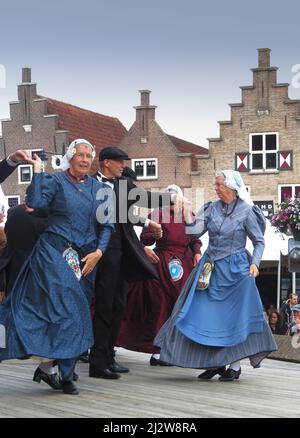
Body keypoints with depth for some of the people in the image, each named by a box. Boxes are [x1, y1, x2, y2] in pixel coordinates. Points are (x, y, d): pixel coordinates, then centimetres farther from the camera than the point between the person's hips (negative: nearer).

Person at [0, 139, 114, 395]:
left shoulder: (98, 189, 12)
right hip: (55, 253, -5)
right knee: (67, 308, -14)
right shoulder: (55, 182, 0)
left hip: (86, 257, 5)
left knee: (78, 311, 4)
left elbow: (107, 225, 11)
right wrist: (37, 171, -14)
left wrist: (98, 252, -3)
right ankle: (64, 374, -5)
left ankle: (47, 367, 15)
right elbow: (35, 203, -17)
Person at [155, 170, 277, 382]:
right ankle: (214, 362, 13)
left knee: (235, 316, 1)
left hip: (235, 270, -4)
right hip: (211, 268, 5)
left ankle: (235, 365, 11)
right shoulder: (211, 208, 6)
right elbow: (196, 230, -2)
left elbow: (260, 242, -1)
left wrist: (254, 263, -13)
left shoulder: (246, 212, -6)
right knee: (207, 314, 2)